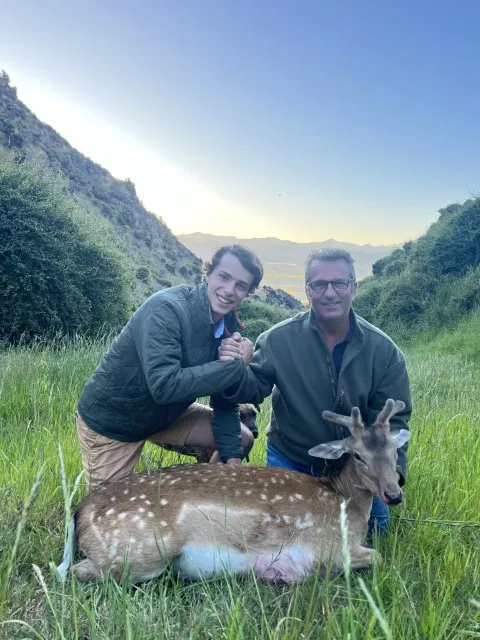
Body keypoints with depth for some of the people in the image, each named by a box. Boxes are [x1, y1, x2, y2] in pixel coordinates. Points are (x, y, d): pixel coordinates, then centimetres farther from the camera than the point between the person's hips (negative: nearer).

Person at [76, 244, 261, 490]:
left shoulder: (228, 324, -7)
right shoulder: (167, 309, -30)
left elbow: (223, 395, -1)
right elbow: (164, 386, -39)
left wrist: (232, 454, -9)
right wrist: (236, 364, -34)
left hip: (167, 414, 7)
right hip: (110, 421, -6)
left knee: (241, 440, 5)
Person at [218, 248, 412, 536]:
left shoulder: (384, 350, -16)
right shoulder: (279, 339, -19)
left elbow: (393, 420, -11)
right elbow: (254, 391, -12)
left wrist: (392, 469, -25)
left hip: (354, 464, 1)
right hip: (289, 461, -1)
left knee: (374, 527, 4)